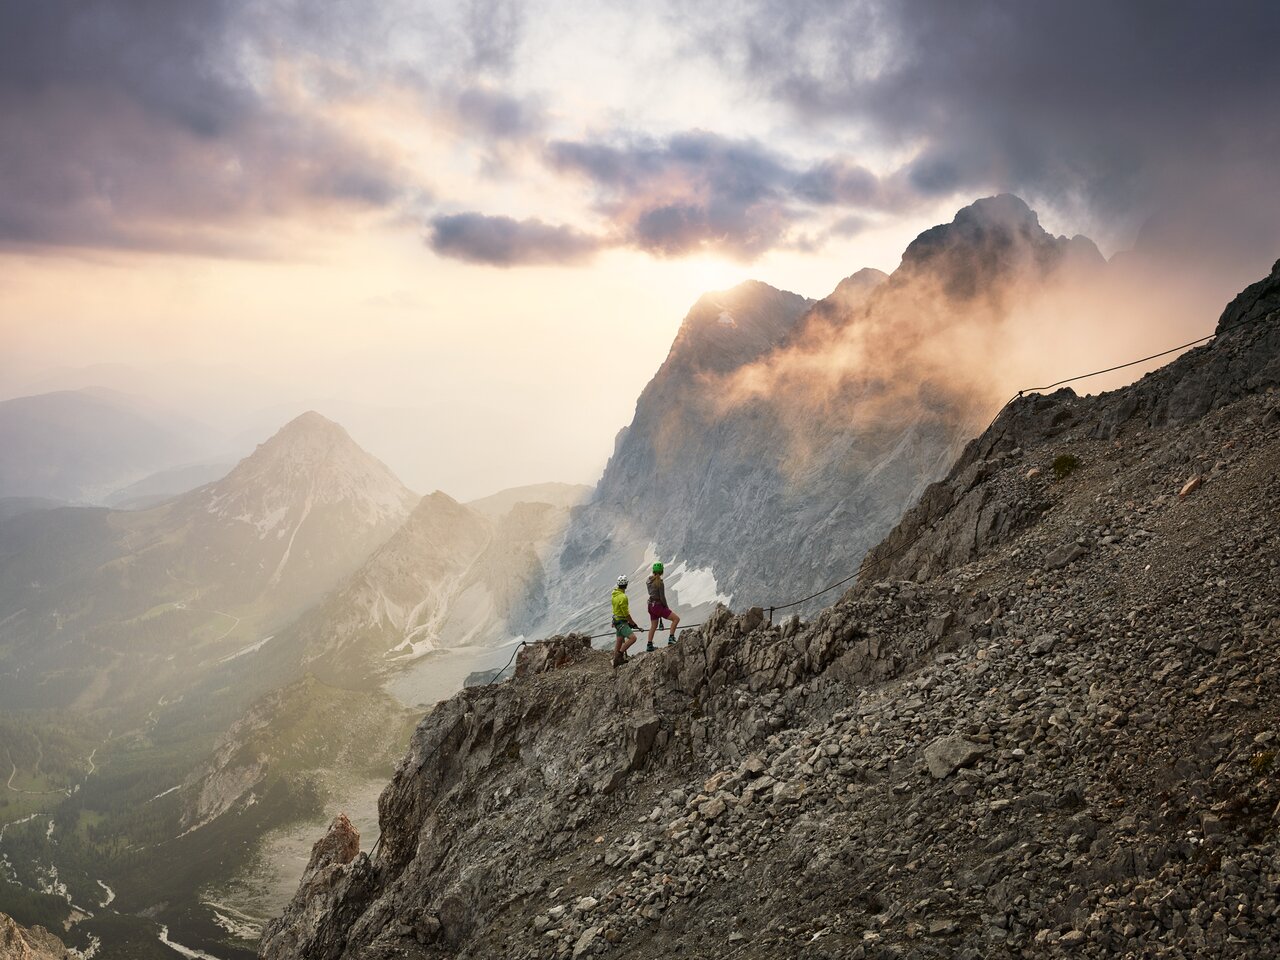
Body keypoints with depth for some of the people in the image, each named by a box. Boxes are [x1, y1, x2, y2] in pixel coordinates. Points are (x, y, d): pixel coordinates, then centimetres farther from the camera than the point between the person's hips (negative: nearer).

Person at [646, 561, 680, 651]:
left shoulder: (649, 581, 2)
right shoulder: (660, 583, -20)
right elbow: (662, 598, -17)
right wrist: (666, 607, -3)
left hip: (651, 606, 8)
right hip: (658, 606, -8)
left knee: (653, 626, 20)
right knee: (676, 619, -3)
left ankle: (649, 645, 25)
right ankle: (671, 638, -11)